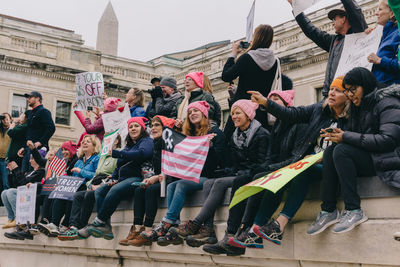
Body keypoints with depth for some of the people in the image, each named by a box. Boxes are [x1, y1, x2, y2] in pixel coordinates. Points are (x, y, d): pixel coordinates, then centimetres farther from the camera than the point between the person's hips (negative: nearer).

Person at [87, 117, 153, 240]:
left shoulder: (146, 141, 4)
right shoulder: (128, 146, 29)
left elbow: (142, 154, -19)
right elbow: (118, 167, 30)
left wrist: (117, 154, -17)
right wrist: (114, 179, 9)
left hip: (137, 178, -8)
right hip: (122, 180, 8)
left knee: (116, 190, -33)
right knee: (99, 191, -13)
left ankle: (98, 222, -27)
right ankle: (106, 228, -25)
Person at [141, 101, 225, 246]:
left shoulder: (214, 132, 3)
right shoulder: (189, 135, 22)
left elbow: (217, 159, -7)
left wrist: (209, 145, -21)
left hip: (206, 177, -6)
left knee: (181, 185, -30)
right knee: (171, 186, -22)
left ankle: (165, 225, -33)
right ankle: (174, 232, -32)